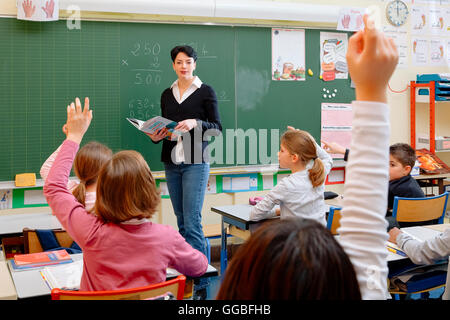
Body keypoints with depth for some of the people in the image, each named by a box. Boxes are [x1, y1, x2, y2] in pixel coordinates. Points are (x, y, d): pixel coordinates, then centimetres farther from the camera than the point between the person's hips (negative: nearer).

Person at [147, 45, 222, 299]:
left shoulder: (206, 92, -1)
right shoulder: (167, 94, 13)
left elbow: (217, 128, -4)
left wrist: (196, 123, -20)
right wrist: (156, 136, -1)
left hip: (196, 162, -5)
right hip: (172, 162, 5)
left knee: (192, 222, -11)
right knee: (182, 221, 10)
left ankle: (201, 283, -6)